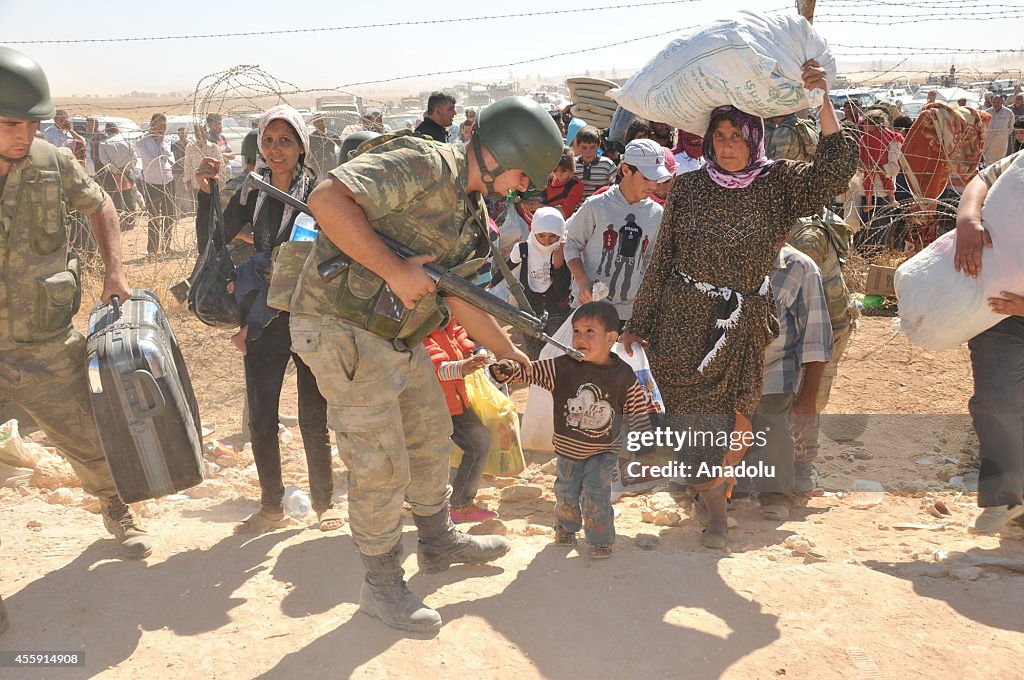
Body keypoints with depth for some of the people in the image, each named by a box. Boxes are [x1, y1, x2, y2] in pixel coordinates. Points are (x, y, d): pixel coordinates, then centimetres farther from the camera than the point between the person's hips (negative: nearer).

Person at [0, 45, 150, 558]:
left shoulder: (50, 162, -6)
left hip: (50, 348, 3)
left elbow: (99, 205, 13)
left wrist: (114, 272, 5)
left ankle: (117, 514, 43)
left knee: (93, 443, 16)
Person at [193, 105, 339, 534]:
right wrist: (205, 192, -9)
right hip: (263, 318, 4)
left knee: (313, 419, 3)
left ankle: (324, 503, 21)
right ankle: (272, 507, 22)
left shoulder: (317, 192, -7)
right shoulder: (253, 193, 7)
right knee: (260, 419, 6)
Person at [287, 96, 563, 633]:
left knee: (430, 435, 21)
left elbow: (461, 300, 20)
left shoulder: (471, 214, 12)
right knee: (381, 464, -1)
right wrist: (396, 270, -28)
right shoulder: (424, 164, -18)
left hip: (400, 336, 10)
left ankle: (439, 542, 42)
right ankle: (382, 583, 19)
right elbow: (328, 199, -30)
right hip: (344, 329, -10)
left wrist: (514, 356, 22)